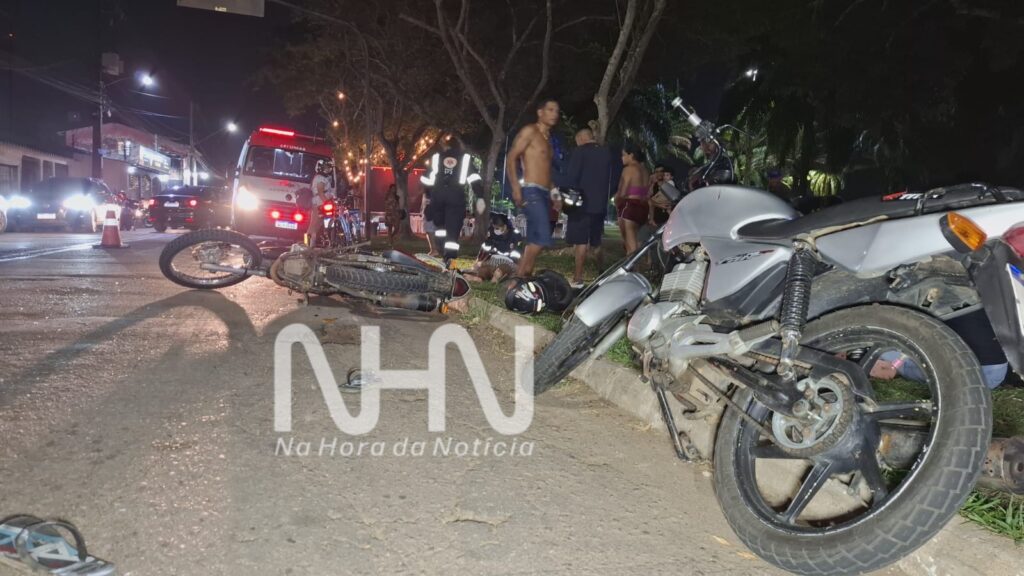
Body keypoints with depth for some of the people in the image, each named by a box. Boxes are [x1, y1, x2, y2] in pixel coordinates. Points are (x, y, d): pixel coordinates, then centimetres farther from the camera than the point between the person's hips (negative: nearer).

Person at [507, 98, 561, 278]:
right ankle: (519, 277, -14)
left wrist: (554, 196, 20)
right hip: (531, 191, -9)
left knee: (533, 242, 5)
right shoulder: (529, 131, -2)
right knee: (542, 238, -19)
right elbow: (511, 157, -10)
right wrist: (516, 186, -22)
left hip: (544, 194, 9)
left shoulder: (547, 137, 23)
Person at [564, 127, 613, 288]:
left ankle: (578, 278, -11)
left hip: (583, 203, -6)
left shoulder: (580, 152, -6)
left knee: (580, 241, -7)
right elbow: (609, 180, 16)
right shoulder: (606, 153, 13)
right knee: (595, 241, 18)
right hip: (600, 204, 6)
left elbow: (572, 178, -12)